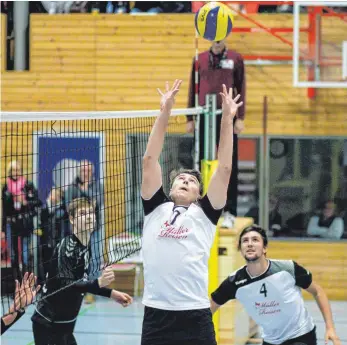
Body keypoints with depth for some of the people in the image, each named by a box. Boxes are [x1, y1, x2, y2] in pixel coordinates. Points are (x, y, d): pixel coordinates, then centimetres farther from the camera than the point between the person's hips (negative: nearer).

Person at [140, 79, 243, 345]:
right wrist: (165, 113, 7)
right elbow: (150, 160, 11)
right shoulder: (156, 208, 15)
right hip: (155, 316, 2)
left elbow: (224, 168, 6)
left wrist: (227, 119, 4)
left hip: (195, 318, -2)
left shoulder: (205, 213, 11)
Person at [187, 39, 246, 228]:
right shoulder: (200, 59, 10)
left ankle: (229, 212, 0)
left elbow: (241, 89, 3)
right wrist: (190, 118, 9)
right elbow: (193, 89, 13)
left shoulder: (235, 58, 4)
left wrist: (240, 118, -4)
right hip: (204, 117, 2)